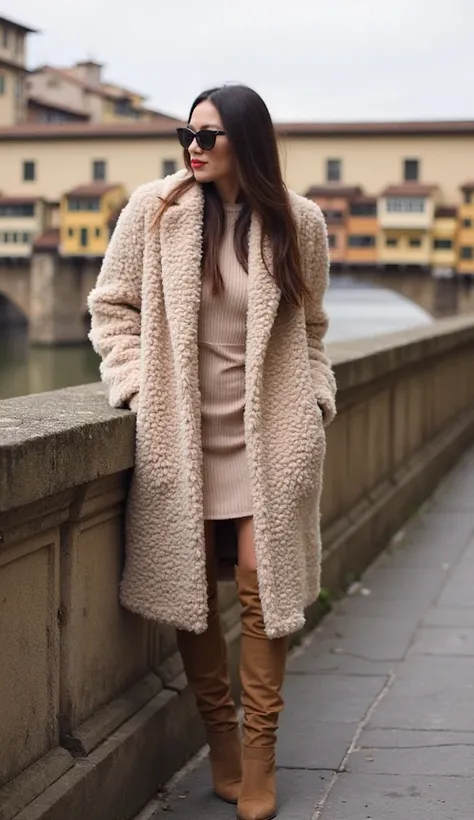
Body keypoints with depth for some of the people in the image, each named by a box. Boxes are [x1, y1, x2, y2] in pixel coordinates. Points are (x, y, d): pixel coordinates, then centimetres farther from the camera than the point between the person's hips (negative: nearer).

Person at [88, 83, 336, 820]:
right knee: (190, 585, 4)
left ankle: (259, 753, 10)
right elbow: (112, 308, 5)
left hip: (269, 436, 0)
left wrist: (316, 399, 2)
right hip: (183, 435, 0)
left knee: (262, 579, -4)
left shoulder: (298, 222, 0)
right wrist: (140, 385, -5)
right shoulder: (154, 210, -3)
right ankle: (220, 741, 21)